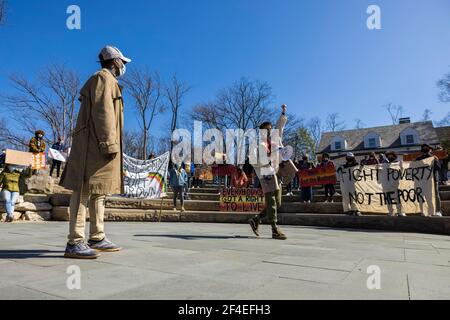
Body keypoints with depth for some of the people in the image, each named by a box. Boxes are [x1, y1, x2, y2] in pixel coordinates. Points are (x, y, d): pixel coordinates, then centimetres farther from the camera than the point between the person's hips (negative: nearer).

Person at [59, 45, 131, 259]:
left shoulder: (107, 81, 28)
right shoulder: (103, 77, -2)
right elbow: (102, 113, -15)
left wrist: (109, 143, 18)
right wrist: (110, 143, -22)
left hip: (96, 146, 10)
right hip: (95, 144, -10)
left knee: (98, 192, 8)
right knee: (84, 191, -12)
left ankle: (97, 239, 13)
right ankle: (74, 243, -10)